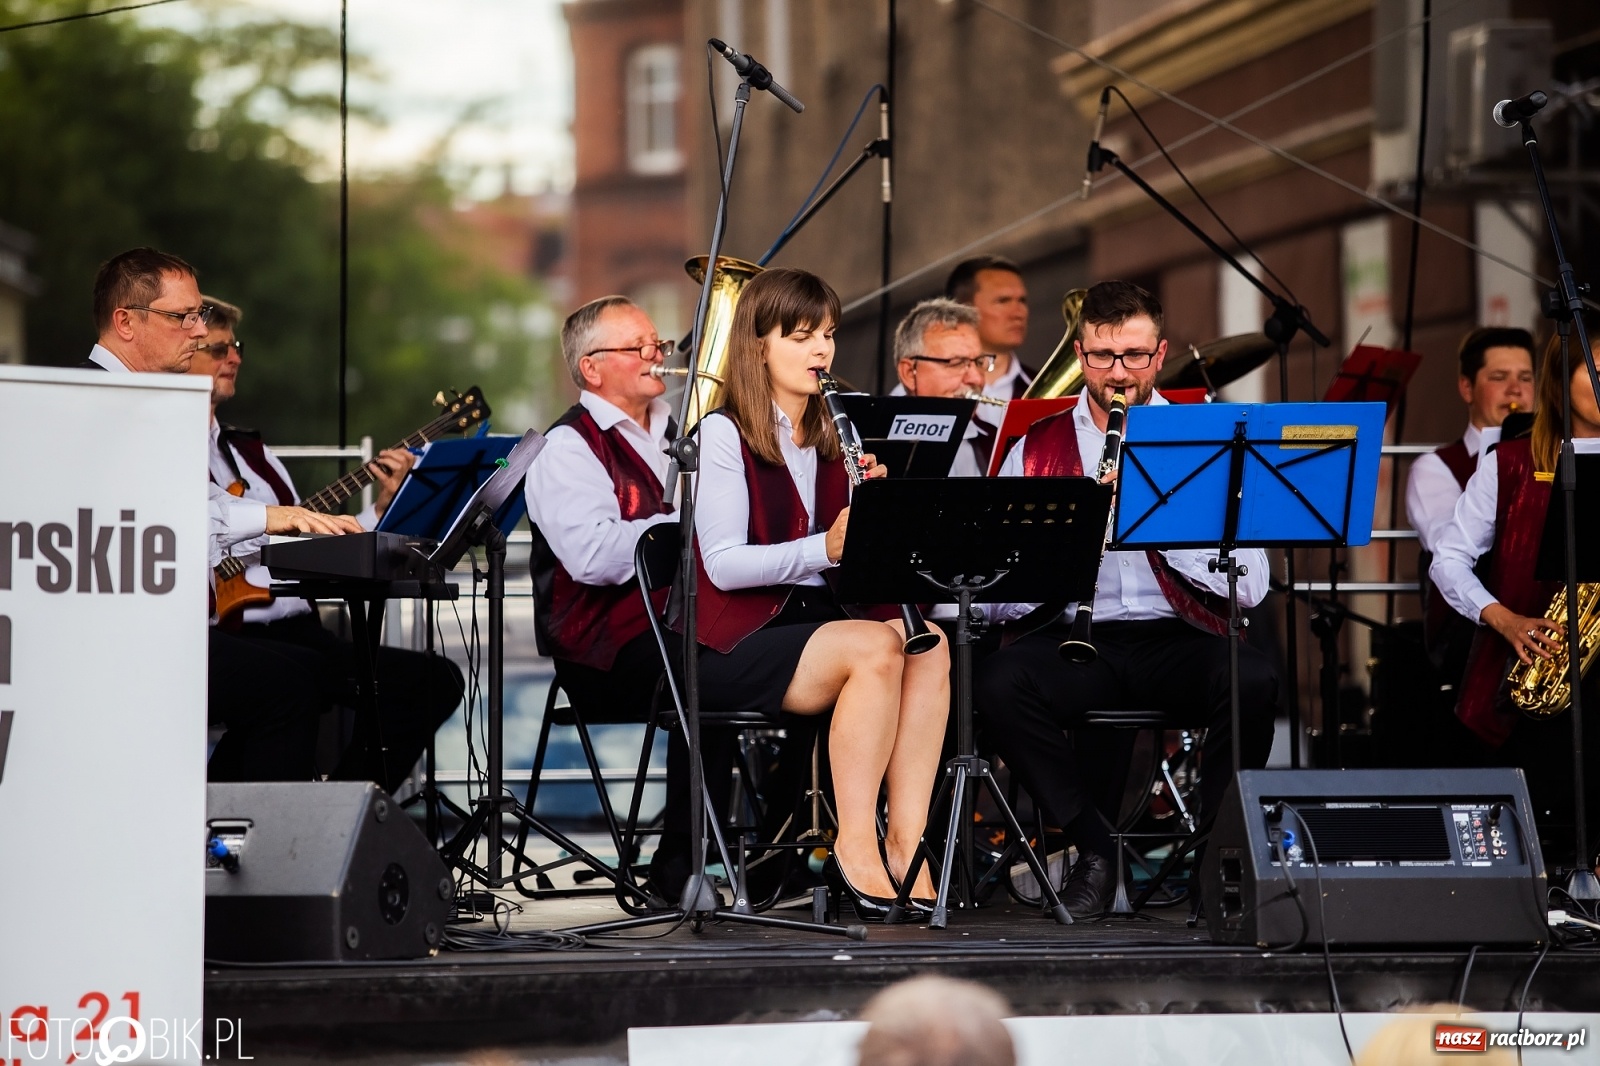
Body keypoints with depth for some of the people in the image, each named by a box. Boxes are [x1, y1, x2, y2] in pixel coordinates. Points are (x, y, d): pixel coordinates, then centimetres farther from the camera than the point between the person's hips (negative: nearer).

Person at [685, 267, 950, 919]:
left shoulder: (832, 439, 16)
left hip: (819, 619, 6)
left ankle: (908, 839, -28)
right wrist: (823, 548, -25)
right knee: (876, 649, -32)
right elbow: (723, 564, -15)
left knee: (929, 645, -24)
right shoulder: (724, 434, -4)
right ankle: (855, 845, -25)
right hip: (737, 642, -6)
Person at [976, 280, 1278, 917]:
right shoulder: (1036, 450, 11)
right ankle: (1095, 845, -11)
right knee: (999, 684, -31)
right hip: (1075, 641, 1)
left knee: (1252, 680, -33)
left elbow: (1249, 587, -3)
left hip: (1180, 642, -1)